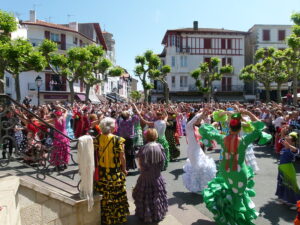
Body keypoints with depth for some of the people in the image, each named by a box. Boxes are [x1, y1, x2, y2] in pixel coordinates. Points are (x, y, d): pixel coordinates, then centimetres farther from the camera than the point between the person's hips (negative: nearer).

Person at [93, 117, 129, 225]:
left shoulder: (97, 139, -7)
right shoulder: (118, 140, -17)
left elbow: (94, 155, 2)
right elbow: (122, 157, -13)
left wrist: (96, 168, 15)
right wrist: (124, 170, 1)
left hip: (101, 173, 4)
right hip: (115, 173, -3)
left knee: (102, 196, 17)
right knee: (117, 196, 14)